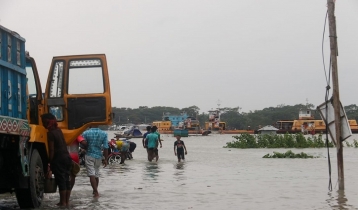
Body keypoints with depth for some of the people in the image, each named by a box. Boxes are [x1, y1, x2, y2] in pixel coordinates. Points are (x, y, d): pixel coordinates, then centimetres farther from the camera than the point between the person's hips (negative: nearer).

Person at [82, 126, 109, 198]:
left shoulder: (85, 133, -9)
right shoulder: (104, 134, -4)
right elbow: (106, 148, -4)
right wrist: (105, 159, 3)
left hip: (89, 156, -3)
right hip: (98, 156, 3)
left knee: (91, 174, -4)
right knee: (96, 174, 18)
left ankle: (96, 192, -14)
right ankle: (95, 191, 31)